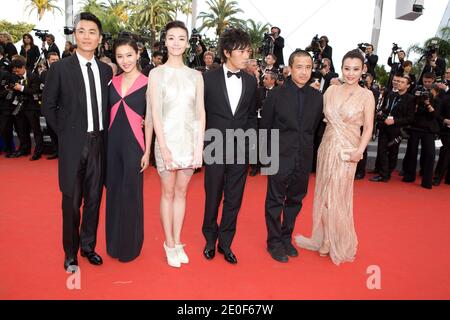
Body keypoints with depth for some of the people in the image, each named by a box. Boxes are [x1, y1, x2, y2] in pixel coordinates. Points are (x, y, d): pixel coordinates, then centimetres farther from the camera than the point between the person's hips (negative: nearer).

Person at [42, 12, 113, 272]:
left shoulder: (106, 70, 7)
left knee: (94, 198, 12)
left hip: (99, 143, 3)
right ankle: (71, 253, 23)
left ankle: (88, 246, 30)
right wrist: (65, 133, -1)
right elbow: (48, 106, 2)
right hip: (73, 144, -3)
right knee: (72, 201, 5)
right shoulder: (60, 68, -3)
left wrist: (104, 134, 2)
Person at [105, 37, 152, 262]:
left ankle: (130, 246, 22)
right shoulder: (113, 82, 8)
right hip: (112, 142, 5)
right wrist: (104, 143, 4)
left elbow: (149, 121, -4)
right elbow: (108, 114, 12)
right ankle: (113, 243, 30)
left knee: (131, 194, 4)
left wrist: (147, 151, -6)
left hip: (133, 143, -5)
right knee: (113, 192, 13)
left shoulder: (147, 84, -5)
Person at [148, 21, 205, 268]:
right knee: (168, 192, 6)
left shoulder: (196, 76, 7)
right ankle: (169, 244, 20)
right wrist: (163, 147, -12)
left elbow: (200, 113, 4)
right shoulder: (156, 74, 1)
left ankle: (178, 242, 23)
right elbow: (155, 113, -5)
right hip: (167, 139, -2)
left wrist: (199, 148, -2)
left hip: (190, 140, 2)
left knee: (181, 192, 11)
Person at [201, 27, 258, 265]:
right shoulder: (209, 79, -3)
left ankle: (225, 243, 26)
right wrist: (202, 143, -1)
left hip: (241, 149, 3)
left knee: (234, 200, 9)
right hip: (215, 148, -2)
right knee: (213, 197, 9)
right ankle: (210, 240, 30)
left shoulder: (251, 81, 6)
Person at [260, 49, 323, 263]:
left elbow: (316, 128, 8)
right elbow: (264, 127, -1)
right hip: (280, 158, -3)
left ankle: (286, 239, 33)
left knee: (295, 201, 15)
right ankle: (274, 242, 24)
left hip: (304, 160, 3)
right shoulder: (276, 95, -6)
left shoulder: (317, 97, 3)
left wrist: (309, 152, 6)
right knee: (275, 201, 7)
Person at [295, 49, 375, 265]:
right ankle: (324, 239, 31)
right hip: (327, 146, 4)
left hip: (347, 150, -4)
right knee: (323, 195, 12)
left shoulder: (366, 95, -4)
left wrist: (360, 150, -17)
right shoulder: (332, 90, 6)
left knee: (338, 197, 3)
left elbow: (368, 127, -6)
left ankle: (339, 244, 25)